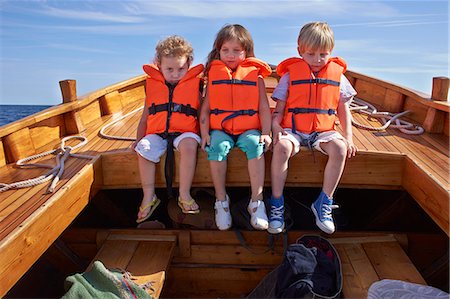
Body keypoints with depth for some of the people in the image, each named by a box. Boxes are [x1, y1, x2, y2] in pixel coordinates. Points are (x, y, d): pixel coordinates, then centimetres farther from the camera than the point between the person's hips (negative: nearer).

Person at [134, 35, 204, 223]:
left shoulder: (195, 84, 9)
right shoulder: (152, 85, 14)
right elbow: (145, 116, 18)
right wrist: (139, 137, 10)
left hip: (185, 131, -2)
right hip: (157, 133, 3)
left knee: (189, 144, -35)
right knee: (144, 149, -27)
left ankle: (184, 195, -23)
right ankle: (149, 197, -11)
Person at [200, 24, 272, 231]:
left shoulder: (255, 75, 8)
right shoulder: (214, 75, 11)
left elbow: (264, 108, 5)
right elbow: (206, 107, 8)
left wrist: (266, 133, -6)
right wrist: (204, 133, -3)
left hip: (249, 129, -1)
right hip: (220, 129, 1)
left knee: (255, 145, -31)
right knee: (217, 147, -29)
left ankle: (256, 201, -20)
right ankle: (221, 200, -13)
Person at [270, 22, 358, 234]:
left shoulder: (337, 75, 11)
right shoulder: (290, 75, 5)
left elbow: (344, 110, 13)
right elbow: (279, 108, 4)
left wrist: (348, 137, 2)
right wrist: (276, 126, -16)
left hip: (323, 131, 2)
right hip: (293, 129, -2)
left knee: (339, 148, -29)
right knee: (282, 147, -33)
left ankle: (324, 203, -12)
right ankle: (277, 203, -18)